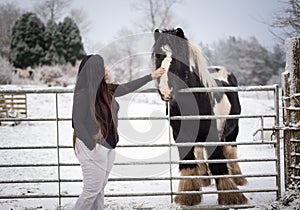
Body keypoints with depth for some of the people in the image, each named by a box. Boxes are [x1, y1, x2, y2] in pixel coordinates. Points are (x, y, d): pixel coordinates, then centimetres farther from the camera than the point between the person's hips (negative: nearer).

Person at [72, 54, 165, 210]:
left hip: (107, 147, 8)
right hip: (92, 147, -8)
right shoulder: (83, 94, -17)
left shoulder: (106, 90, 7)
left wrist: (151, 76, 29)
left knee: (100, 189, 11)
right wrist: (92, 147, -21)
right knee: (92, 189, -9)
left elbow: (127, 88, 22)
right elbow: (78, 124, -18)